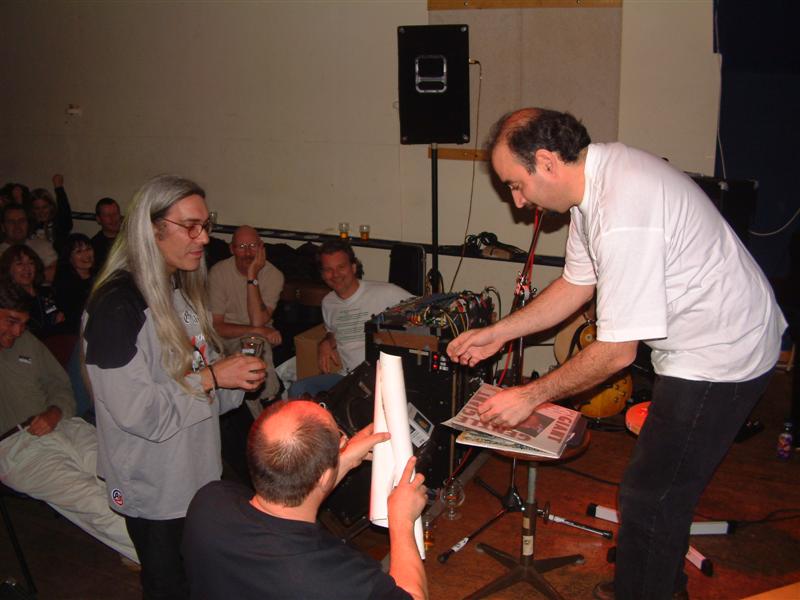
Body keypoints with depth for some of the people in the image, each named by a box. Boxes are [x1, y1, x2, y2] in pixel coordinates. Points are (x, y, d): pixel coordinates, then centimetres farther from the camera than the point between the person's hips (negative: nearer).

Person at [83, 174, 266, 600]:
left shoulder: (182, 289, 6)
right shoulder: (117, 305, -23)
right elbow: (136, 413, -26)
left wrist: (237, 376, -3)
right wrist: (212, 377, -23)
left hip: (198, 471, 8)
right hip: (155, 490, -8)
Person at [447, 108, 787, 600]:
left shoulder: (623, 215, -32)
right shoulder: (593, 179, 0)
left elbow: (617, 352, -25)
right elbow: (577, 285, 10)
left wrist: (530, 396, -15)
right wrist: (498, 333, 7)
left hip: (720, 356, -10)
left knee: (652, 495, 1)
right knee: (665, 484, 21)